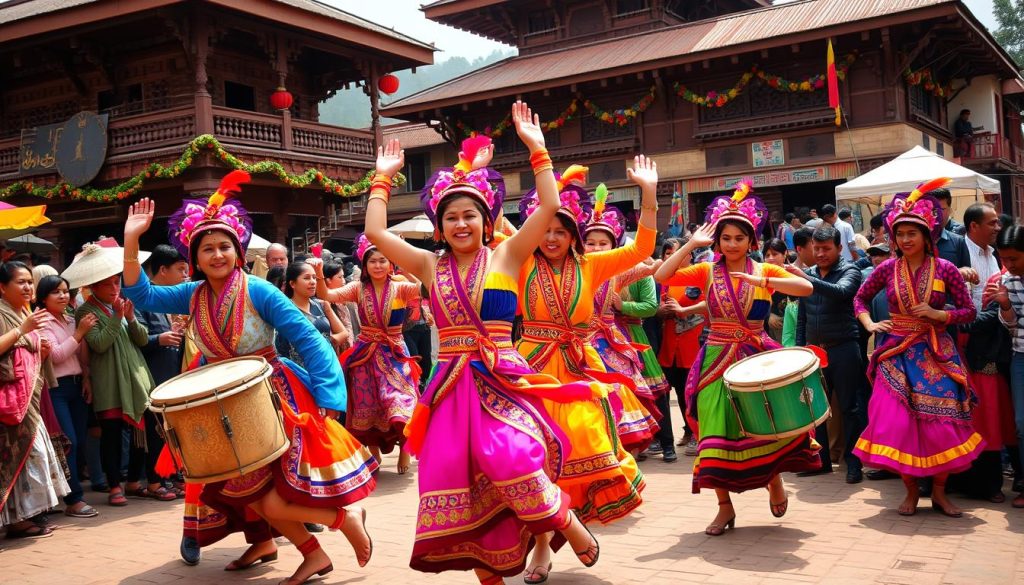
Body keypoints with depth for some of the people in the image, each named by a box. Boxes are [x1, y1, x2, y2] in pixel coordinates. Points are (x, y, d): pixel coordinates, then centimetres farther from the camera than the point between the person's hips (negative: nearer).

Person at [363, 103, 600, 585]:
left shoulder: (505, 256, 2)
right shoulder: (430, 266, 10)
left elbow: (549, 205, -7)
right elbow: (375, 232, 6)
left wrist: (536, 147, -7)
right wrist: (383, 178, 11)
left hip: (501, 381, -4)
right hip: (452, 387, 4)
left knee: (506, 458, -27)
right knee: (453, 477, 1)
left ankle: (564, 519, 2)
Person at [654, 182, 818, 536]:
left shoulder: (765, 271, 2)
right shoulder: (707, 272, 2)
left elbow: (806, 287, -14)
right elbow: (662, 276, -12)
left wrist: (762, 281, -25)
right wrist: (692, 244, -12)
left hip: (757, 358, 0)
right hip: (718, 360, 1)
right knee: (717, 432, 1)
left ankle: (774, 480, 25)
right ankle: (725, 507, 16)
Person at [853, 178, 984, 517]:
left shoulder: (945, 270, -4)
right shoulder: (887, 269, 0)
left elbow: (969, 312, -1)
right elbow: (859, 299, 14)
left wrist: (938, 314, -16)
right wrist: (869, 324, -2)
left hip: (936, 355, -1)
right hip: (898, 355, 1)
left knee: (941, 424, 0)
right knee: (898, 423, -1)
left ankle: (939, 491, 17)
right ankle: (911, 490, 16)